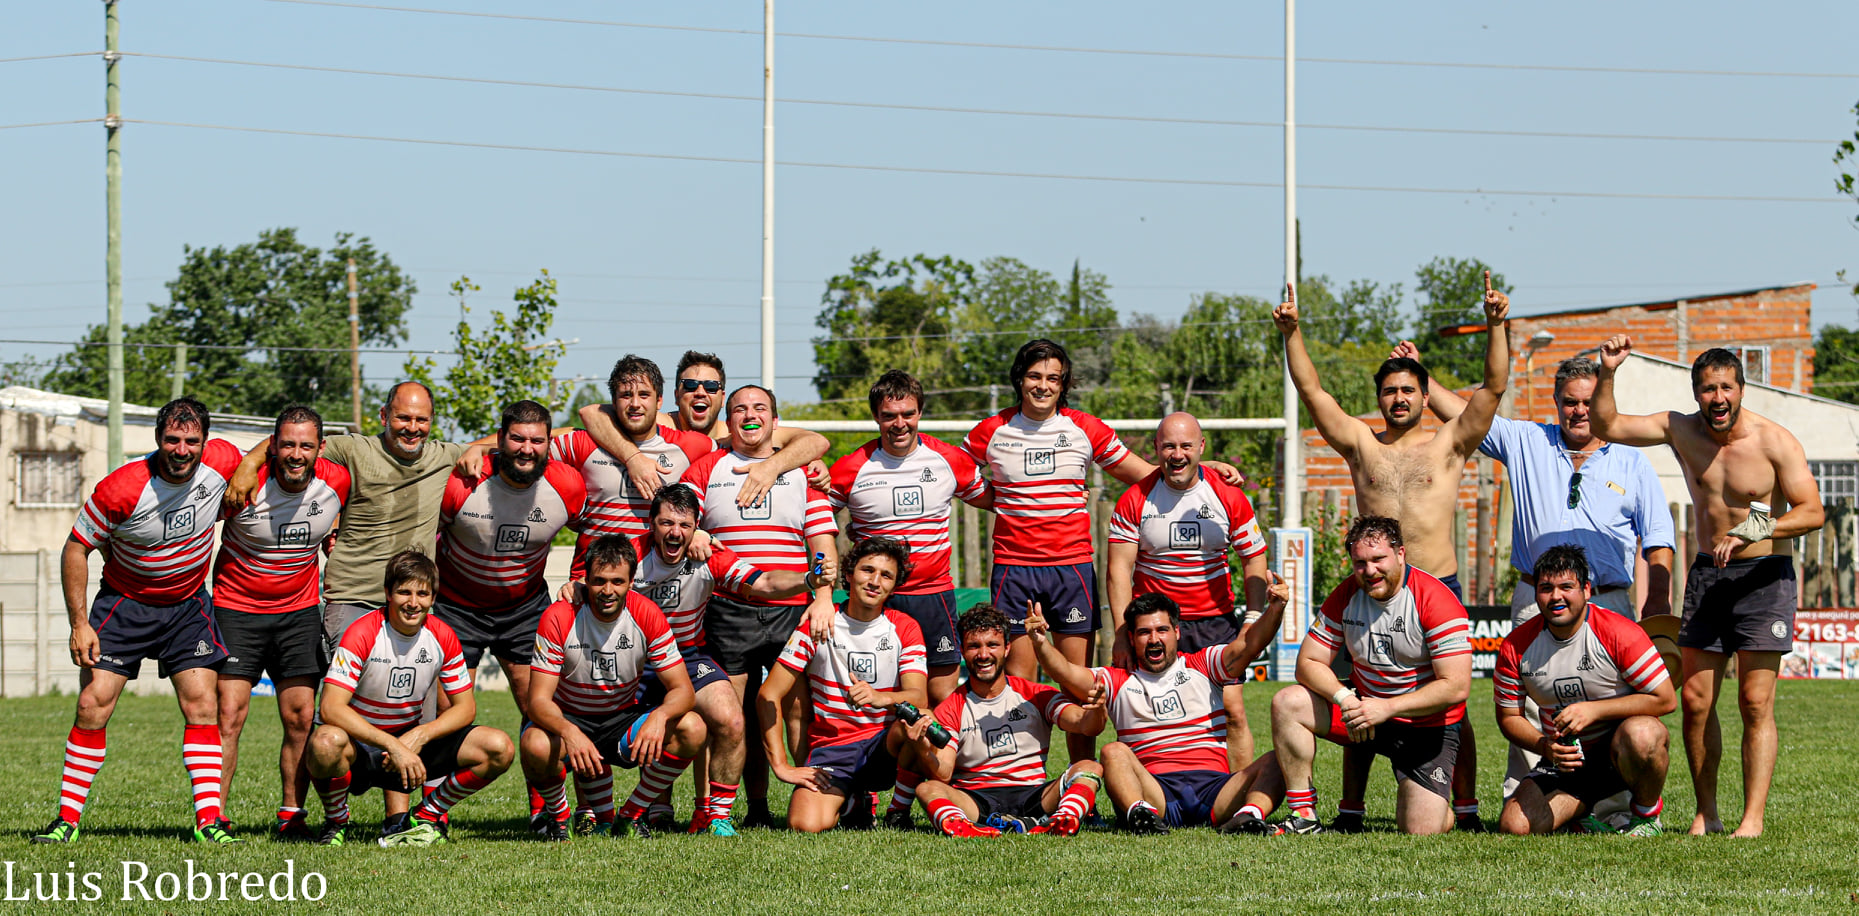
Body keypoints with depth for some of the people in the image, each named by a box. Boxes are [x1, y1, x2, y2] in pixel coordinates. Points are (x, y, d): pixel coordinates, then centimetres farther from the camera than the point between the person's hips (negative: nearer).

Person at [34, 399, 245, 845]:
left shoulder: (223, 460, -16)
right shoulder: (121, 488, -25)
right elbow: (76, 547, -14)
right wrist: (79, 623, -16)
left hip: (189, 605, 2)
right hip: (124, 603, -2)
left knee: (202, 704, -7)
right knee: (93, 706, -8)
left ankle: (208, 817, -4)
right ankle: (67, 817, 0)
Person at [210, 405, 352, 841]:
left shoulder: (336, 482, -9)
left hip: (299, 610, 3)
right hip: (236, 607, -3)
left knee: (301, 716, -1)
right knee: (228, 713, -10)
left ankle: (291, 816, 10)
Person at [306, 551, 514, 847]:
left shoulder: (442, 637, -5)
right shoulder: (362, 634, -20)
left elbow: (465, 707, 1)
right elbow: (331, 707, -28)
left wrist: (420, 736, -20)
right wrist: (393, 746, -37)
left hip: (413, 738, 4)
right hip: (360, 740, -4)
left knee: (499, 749, -15)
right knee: (326, 743, -41)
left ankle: (427, 817, 5)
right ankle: (336, 822, -9)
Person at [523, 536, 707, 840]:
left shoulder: (647, 615, -14)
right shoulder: (559, 618, -19)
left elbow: (682, 690, -13)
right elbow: (539, 700, -22)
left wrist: (659, 716, -38)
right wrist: (569, 732, -45)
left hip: (624, 721, 2)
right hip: (570, 721, -2)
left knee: (692, 730, -25)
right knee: (536, 745, -37)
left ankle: (631, 816, -5)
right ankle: (558, 816, -3)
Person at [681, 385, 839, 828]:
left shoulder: (801, 472, 13)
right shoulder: (704, 470, 12)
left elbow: (822, 540, 7)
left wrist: (824, 599, -5)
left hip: (793, 610, 0)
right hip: (728, 612, 0)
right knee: (739, 715, -1)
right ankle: (756, 808, 8)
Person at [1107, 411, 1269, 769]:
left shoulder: (1230, 497, -1)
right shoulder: (1135, 500, -4)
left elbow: (1254, 560, 6)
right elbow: (1119, 568, -5)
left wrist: (1254, 620, -5)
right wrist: (1123, 633, -13)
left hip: (1216, 621, 1)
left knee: (1232, 711, -7)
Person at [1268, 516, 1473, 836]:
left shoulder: (1436, 600, -20)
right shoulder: (1346, 595, -4)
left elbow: (1456, 687, -23)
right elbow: (1309, 662, -2)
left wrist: (1387, 708, -27)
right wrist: (1344, 698, -23)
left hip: (1426, 726, -5)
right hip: (1365, 706, 5)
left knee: (1421, 832, -16)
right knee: (1288, 703, -16)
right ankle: (1303, 815, -8)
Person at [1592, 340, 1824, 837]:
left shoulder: (1775, 441, -12)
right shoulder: (1682, 429, 1)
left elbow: (1812, 511, -15)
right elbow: (1607, 426, 3)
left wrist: (1753, 529, -27)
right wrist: (1607, 372, -12)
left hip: (1763, 575, -4)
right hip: (1707, 573, 4)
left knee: (1756, 703, -8)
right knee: (1695, 700, 1)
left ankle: (1752, 819, -9)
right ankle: (1706, 815, 10)